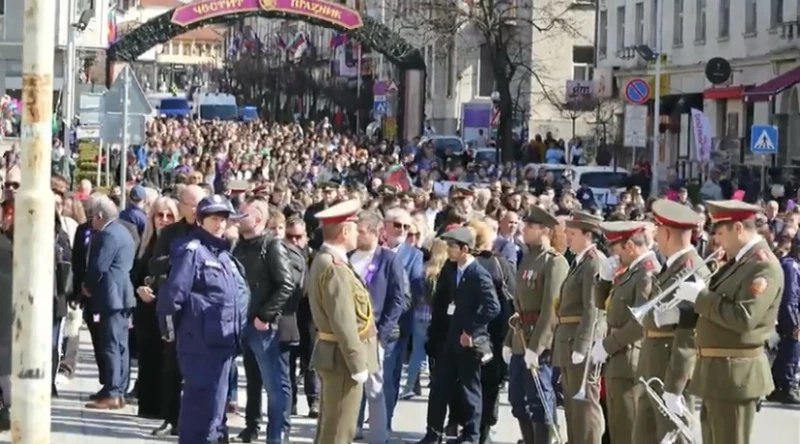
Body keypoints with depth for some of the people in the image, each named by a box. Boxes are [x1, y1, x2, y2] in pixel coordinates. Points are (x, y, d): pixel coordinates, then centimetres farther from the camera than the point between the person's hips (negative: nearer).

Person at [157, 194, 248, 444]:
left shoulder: (223, 253, 18)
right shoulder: (192, 250, -10)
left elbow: (241, 294, 24)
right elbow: (172, 293, -18)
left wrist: (236, 329, 15)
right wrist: (171, 329, -8)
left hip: (223, 342, 9)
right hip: (201, 342, -9)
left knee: (213, 403, 16)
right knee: (204, 404, -9)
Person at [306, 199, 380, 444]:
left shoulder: (325, 260, 12)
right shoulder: (334, 268, -21)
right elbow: (343, 322, -24)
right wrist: (358, 364, -20)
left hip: (332, 353, 11)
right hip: (342, 356, -11)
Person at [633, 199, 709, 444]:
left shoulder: (691, 271, -19)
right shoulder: (672, 267, 11)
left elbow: (688, 335, -23)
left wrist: (673, 388, -23)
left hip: (674, 372, -10)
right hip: (655, 370, 10)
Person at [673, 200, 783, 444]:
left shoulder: (763, 265, -17)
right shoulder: (738, 261, 14)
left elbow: (744, 318, -26)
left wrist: (700, 296, -20)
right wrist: (687, 305, 3)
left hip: (735, 374, -10)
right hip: (718, 371, 10)